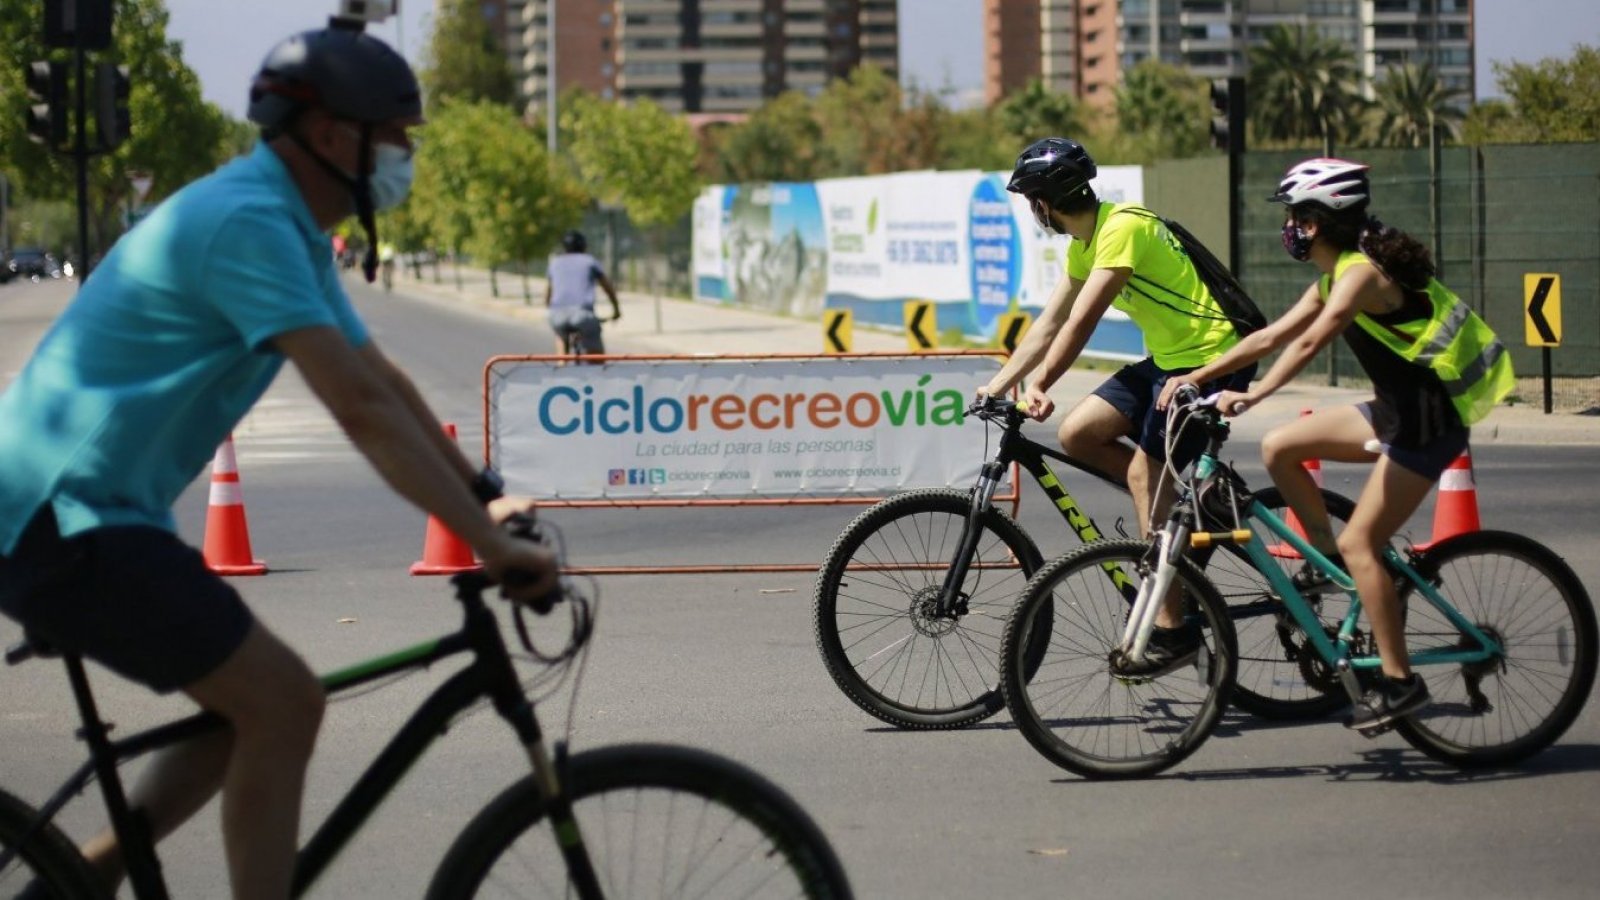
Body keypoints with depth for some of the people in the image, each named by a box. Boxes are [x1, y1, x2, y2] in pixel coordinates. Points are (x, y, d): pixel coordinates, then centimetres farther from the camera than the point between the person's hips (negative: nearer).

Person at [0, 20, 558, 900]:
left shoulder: (291, 230, 14)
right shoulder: (249, 222, -19)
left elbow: (383, 381, 20)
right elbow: (362, 410, -25)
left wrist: (485, 496, 15)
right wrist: (492, 545, -24)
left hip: (87, 514, 11)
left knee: (254, 706, 16)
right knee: (282, 700, -12)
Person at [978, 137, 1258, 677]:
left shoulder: (1123, 227, -20)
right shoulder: (1083, 243, 10)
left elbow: (1083, 319, -26)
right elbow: (1051, 322, 13)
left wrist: (1039, 385, -29)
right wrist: (998, 384, 8)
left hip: (1210, 358, -9)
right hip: (1167, 357, 9)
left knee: (1145, 471, -13)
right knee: (1077, 434, 0)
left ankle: (1171, 631, -11)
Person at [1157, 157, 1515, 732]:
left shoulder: (1361, 273, -20)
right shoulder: (1335, 279, 11)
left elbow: (1308, 344, -34)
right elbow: (1272, 336, 12)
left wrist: (1253, 395, -42)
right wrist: (1197, 376, 7)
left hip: (1430, 419, -9)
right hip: (1399, 410, 9)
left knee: (1360, 543, -10)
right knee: (1279, 447, 4)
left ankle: (1399, 682, -5)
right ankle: (1326, 560, 16)